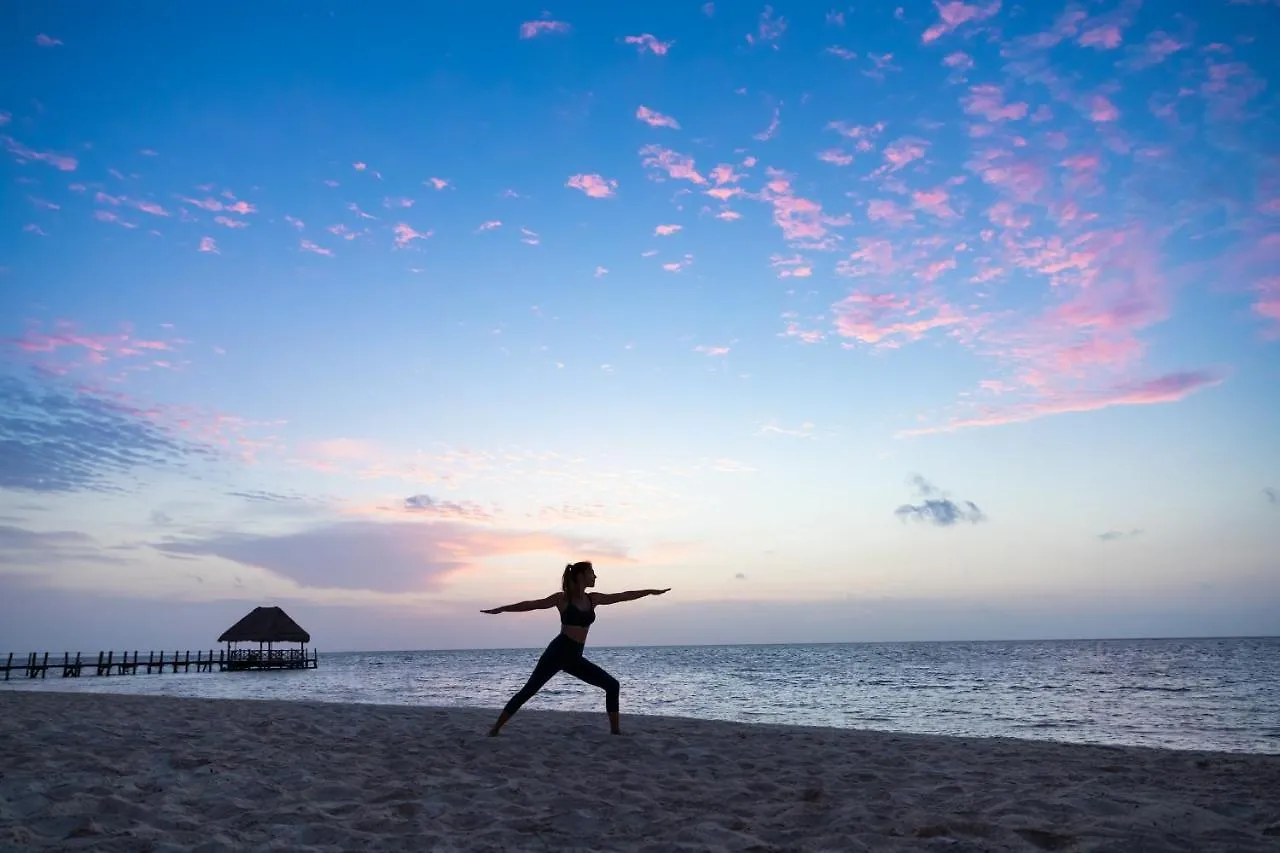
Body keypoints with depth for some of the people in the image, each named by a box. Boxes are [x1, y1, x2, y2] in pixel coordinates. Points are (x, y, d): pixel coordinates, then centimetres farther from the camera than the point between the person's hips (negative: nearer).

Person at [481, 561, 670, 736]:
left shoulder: (593, 599, 11)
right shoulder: (562, 598, -4)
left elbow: (624, 596, 16)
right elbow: (532, 604, -2)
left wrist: (651, 591, 20)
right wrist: (502, 609, -6)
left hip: (574, 657, 6)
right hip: (558, 652, -6)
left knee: (612, 685, 1)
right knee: (528, 690, -9)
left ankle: (615, 730, 8)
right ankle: (495, 729, -1)